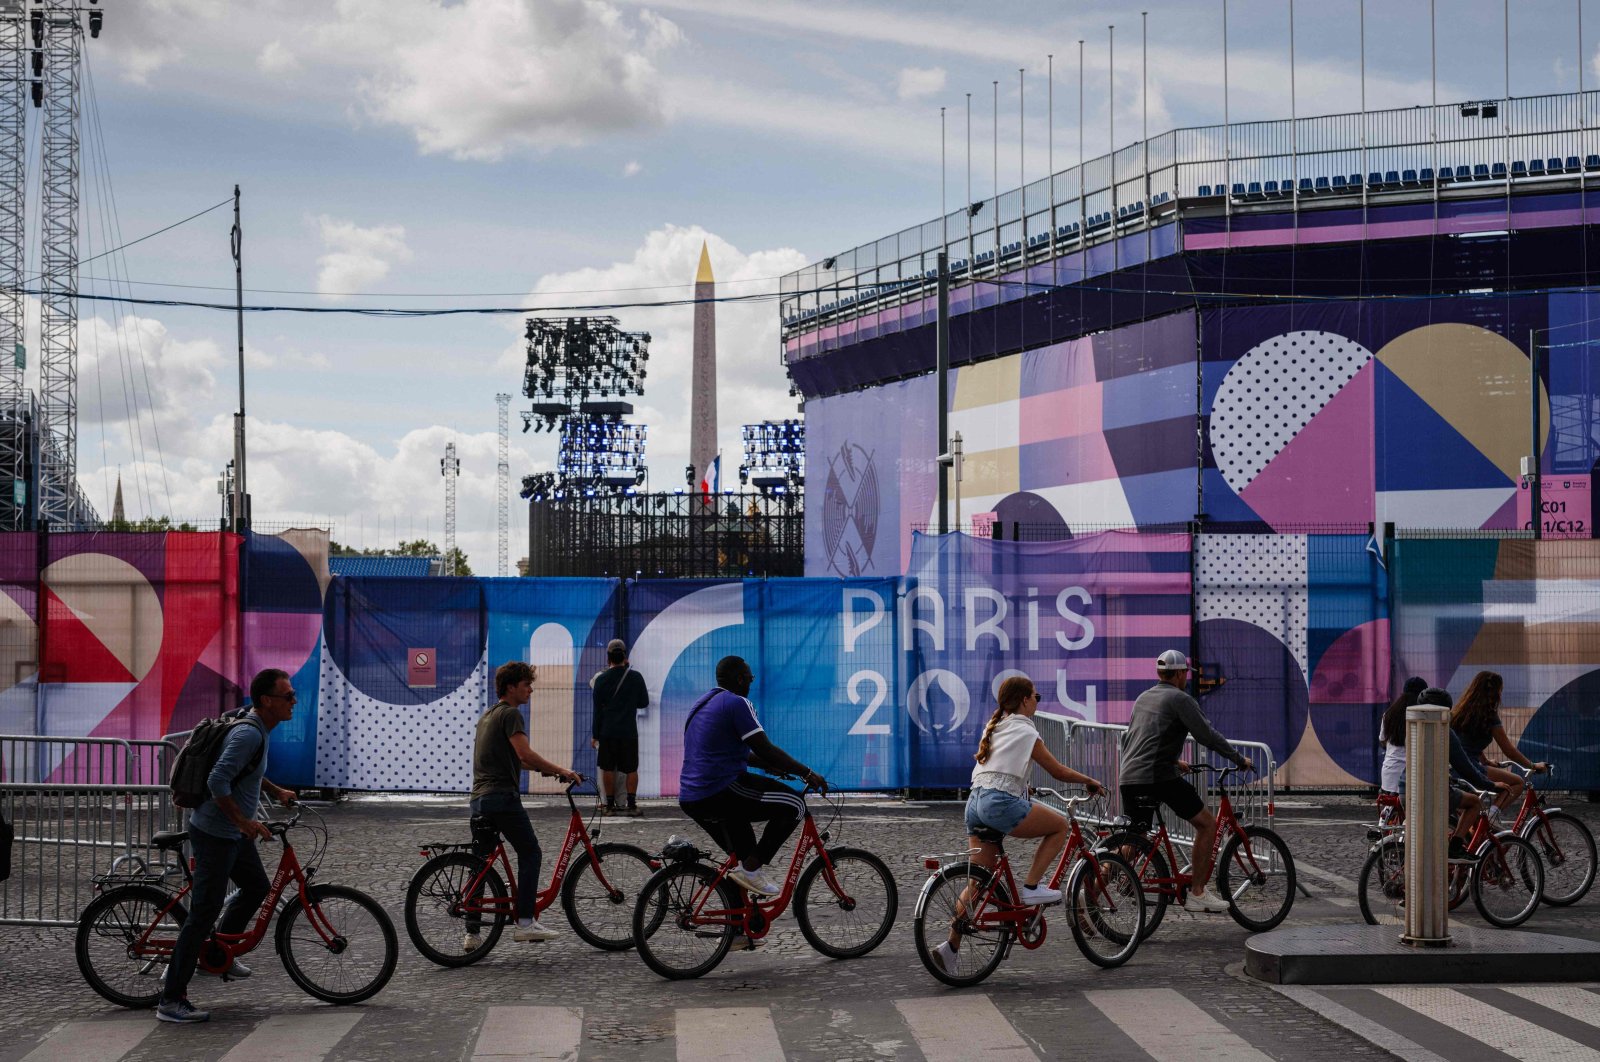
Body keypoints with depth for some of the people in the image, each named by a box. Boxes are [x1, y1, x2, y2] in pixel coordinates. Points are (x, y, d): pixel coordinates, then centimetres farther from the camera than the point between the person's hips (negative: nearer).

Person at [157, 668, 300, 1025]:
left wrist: (277, 791, 23)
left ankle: (218, 954, 35)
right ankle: (171, 1000, -3)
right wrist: (244, 821, -25)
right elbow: (217, 782, -30)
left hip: (234, 833, 10)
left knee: (257, 888, 21)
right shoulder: (247, 734, -23)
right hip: (214, 833, -10)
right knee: (204, 912, -7)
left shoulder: (258, 730, 9)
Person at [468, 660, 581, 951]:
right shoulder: (511, 714, -7)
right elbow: (525, 754, -19)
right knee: (529, 853, 0)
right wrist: (561, 771, -13)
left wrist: (547, 769, 27)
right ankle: (525, 922, -5)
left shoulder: (488, 715, 23)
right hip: (503, 796, -9)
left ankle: (471, 934, 9)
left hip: (479, 798, 9)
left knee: (481, 863, 10)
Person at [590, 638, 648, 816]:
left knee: (608, 769, 8)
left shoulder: (601, 679, -4)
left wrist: (595, 735, 6)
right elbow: (644, 703, 7)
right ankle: (631, 804, 1)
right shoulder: (635, 677, -3)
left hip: (607, 732, 0)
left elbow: (597, 710, -1)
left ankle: (610, 804, 10)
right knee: (631, 769, 7)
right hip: (629, 732, 0)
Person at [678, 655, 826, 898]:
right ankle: (752, 868, -7)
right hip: (721, 793, -10)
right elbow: (766, 750, -13)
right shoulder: (737, 703, -9)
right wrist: (807, 773, -4)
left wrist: (770, 766, 31)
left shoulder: (702, 704, 21)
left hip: (691, 800, 10)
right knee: (793, 804, -4)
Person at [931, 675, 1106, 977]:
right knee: (1060, 825, 9)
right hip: (1001, 803, -8)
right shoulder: (1026, 732, 2)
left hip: (975, 802, 8)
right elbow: (1059, 772, 7)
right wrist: (1090, 781, 22)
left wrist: (1022, 787, 48)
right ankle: (1031, 887, 3)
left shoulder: (994, 729, 25)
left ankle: (952, 945, 0)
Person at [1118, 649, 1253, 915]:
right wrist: (1239, 760, 6)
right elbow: (1206, 735, -6)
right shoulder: (1180, 699, -2)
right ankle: (1196, 893, 6)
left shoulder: (1143, 698, 22)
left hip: (1130, 779, 7)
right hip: (1161, 777, -7)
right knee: (1207, 824, 7)